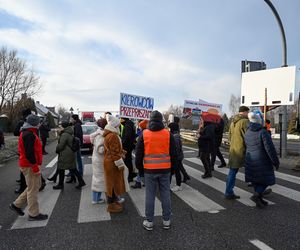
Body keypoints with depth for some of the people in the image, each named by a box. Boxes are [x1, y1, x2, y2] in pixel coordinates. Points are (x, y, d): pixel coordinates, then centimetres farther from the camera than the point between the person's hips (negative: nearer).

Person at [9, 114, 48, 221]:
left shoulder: (28, 133, 13)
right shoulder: (29, 134, -20)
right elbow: (29, 153, -25)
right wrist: (35, 168, -21)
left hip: (29, 165, 10)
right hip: (30, 166, -10)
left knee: (34, 187, 21)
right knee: (33, 189, 1)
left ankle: (16, 204, 30)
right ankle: (34, 214, 13)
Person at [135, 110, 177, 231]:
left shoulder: (144, 134, -3)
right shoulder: (168, 134, -2)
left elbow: (138, 153, 1)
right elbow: (173, 153, 4)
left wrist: (139, 166, 14)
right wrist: (173, 167, 16)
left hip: (149, 170, -1)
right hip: (165, 169, 1)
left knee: (150, 196, 8)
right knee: (165, 195, 11)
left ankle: (149, 222, 18)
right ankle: (166, 221, 23)